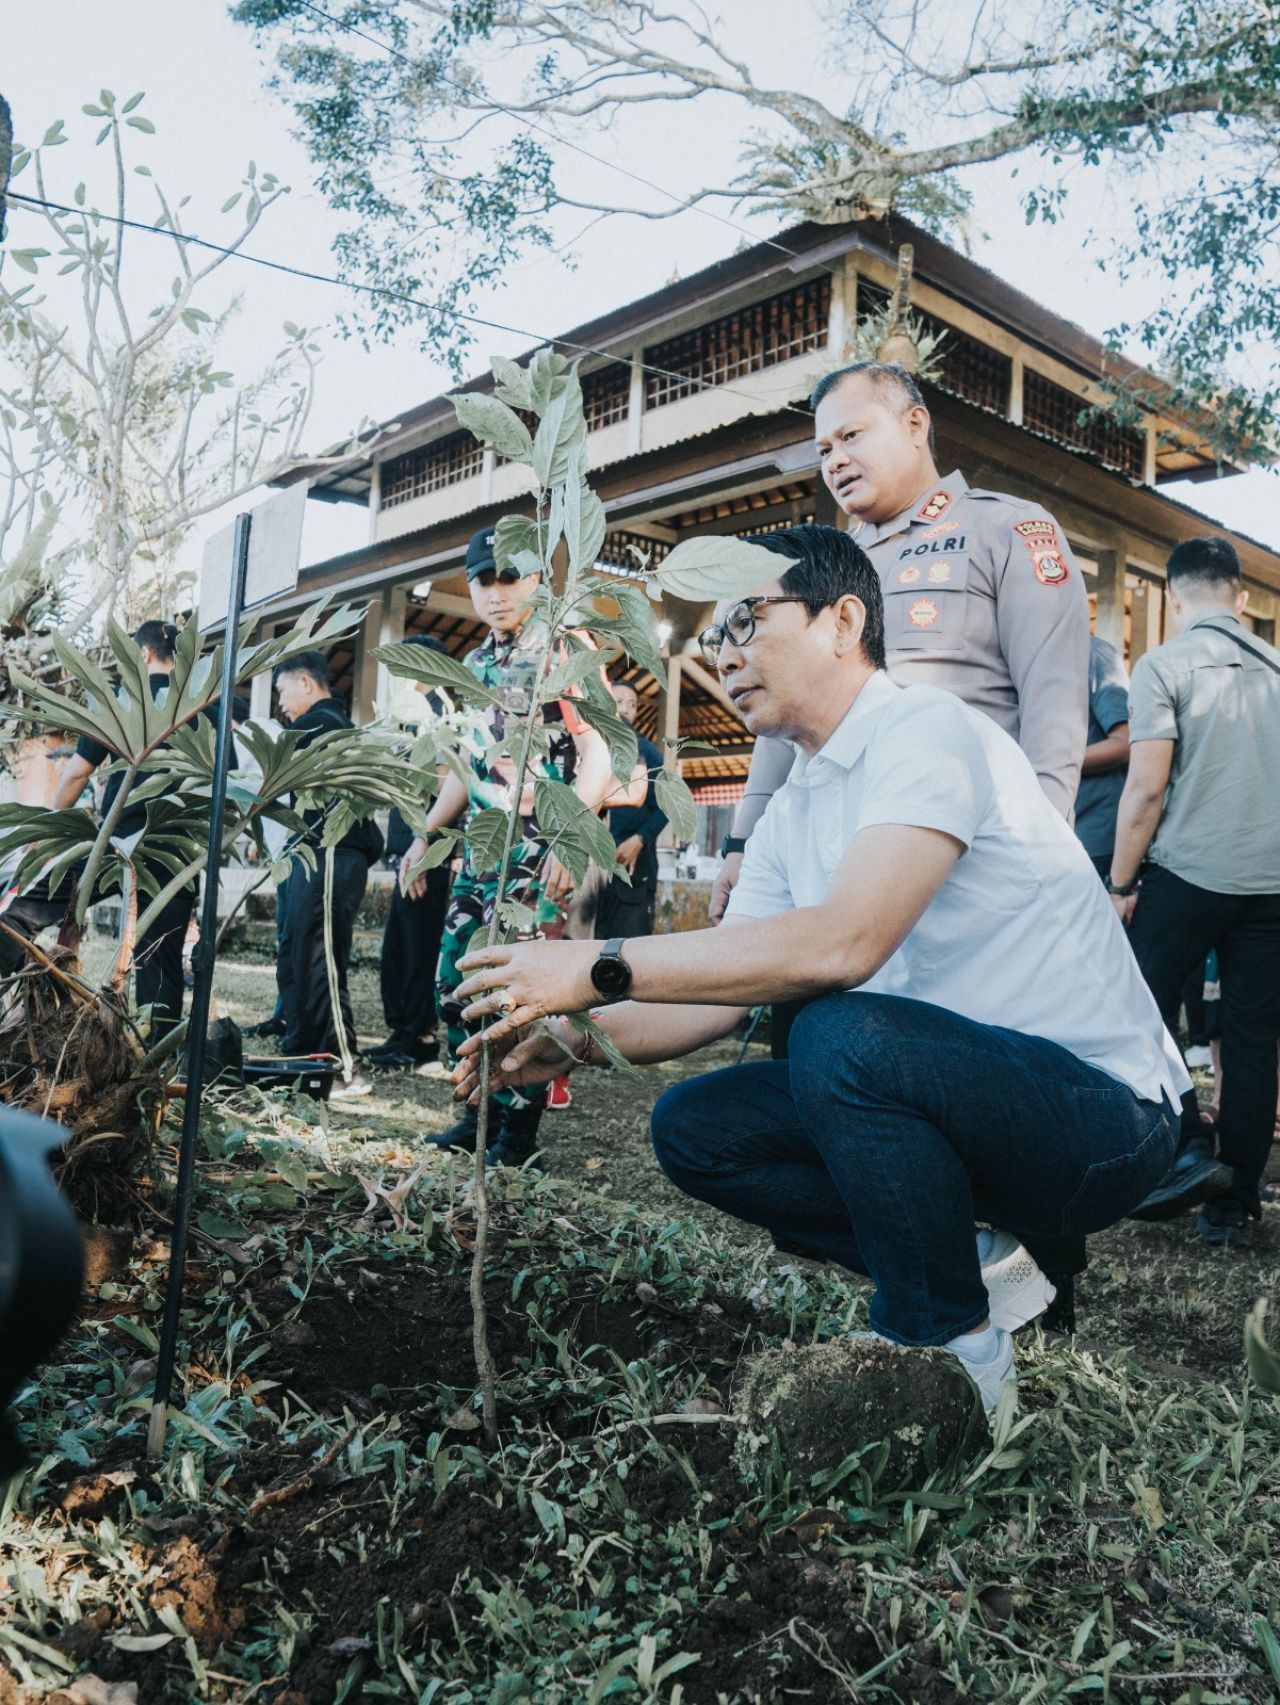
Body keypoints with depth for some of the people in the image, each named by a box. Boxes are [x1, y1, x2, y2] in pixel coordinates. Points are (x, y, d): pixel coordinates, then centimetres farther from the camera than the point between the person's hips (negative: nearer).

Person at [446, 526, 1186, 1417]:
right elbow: (721, 993, 9)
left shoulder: (929, 732, -18)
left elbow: (843, 942, -33)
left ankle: (952, 1348, -10)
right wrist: (579, 1036, -8)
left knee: (845, 1034, -34)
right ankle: (971, 1266, 4)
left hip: (1104, 1113, -8)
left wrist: (600, 967, -28)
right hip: (961, 1095, 8)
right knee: (694, 1126, 1)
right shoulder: (790, 814, 9)